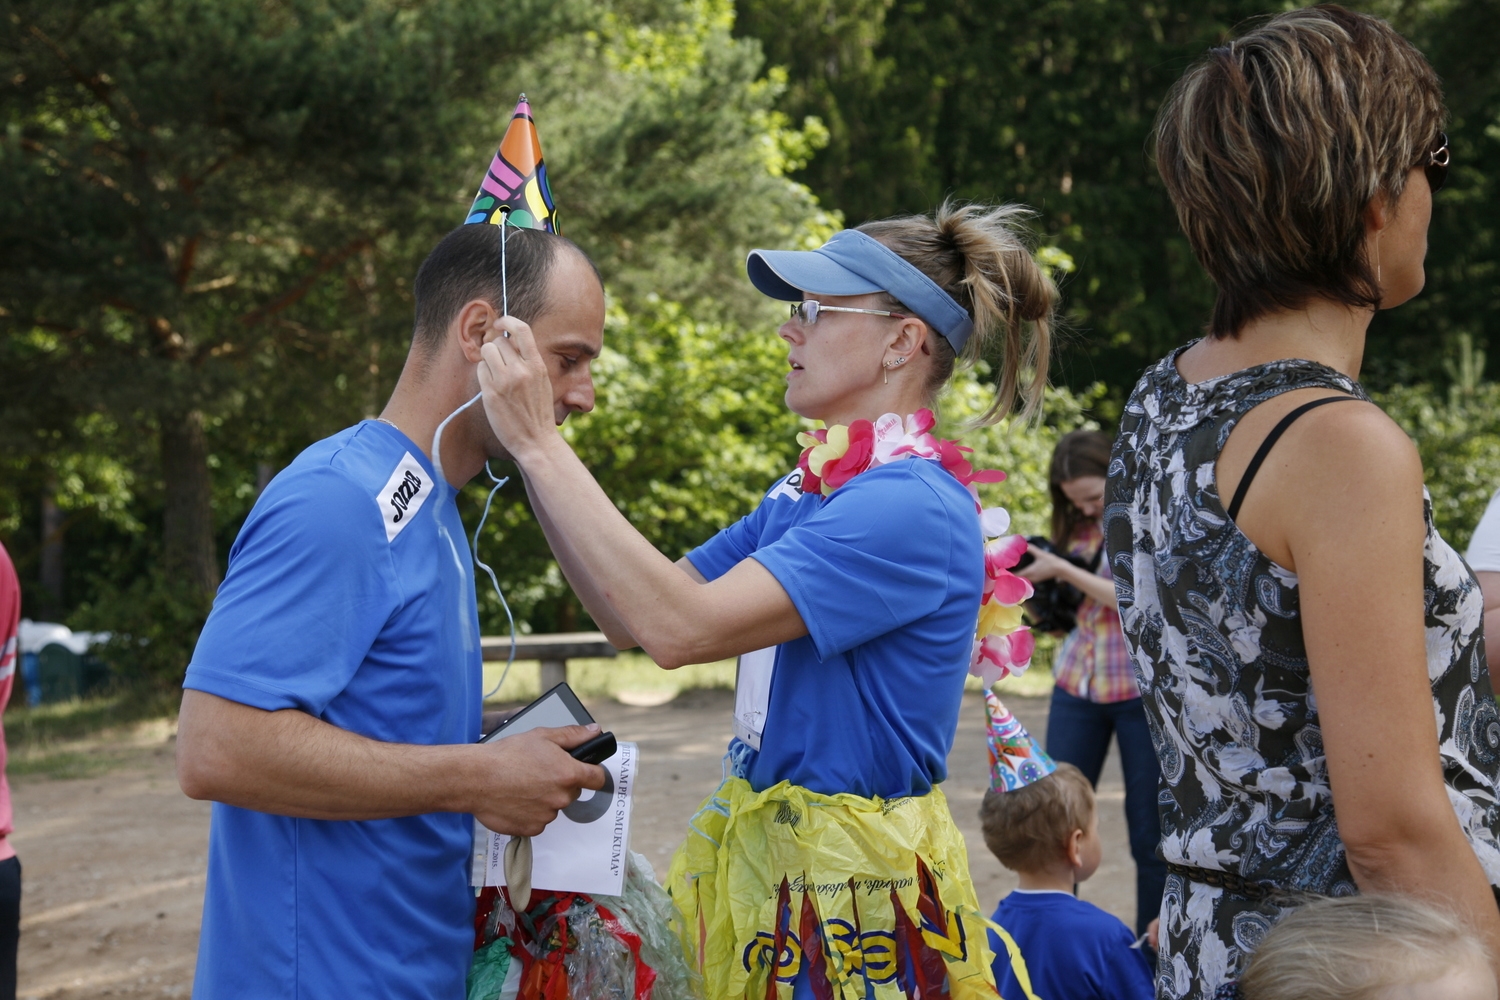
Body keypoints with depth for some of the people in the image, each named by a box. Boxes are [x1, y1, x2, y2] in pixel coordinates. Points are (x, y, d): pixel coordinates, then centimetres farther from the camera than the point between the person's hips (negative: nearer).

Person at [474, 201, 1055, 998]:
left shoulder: (913, 508, -19)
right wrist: (532, 456, -1)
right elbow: (628, 617, 7)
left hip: (851, 877, -8)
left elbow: (680, 627, -27)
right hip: (760, 851, 8)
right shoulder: (803, 493, 9)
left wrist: (540, 445, -22)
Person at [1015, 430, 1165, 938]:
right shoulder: (1079, 527, 9)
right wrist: (1039, 581, -4)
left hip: (1142, 688, -5)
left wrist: (1065, 571, -18)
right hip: (1077, 685, 5)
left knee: (1150, 831, 2)